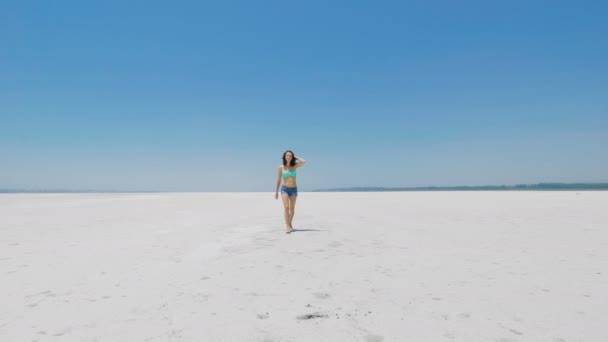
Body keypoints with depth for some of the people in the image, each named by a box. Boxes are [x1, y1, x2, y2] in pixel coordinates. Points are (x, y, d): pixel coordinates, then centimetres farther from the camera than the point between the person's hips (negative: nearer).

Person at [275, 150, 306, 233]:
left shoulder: (294, 166, 0)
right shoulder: (281, 167, -2)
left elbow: (304, 162, -17)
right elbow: (279, 180, 5)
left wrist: (296, 157, -3)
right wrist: (276, 191, 7)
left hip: (294, 189, 2)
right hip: (284, 189, -2)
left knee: (292, 208, 10)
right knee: (286, 207, -17)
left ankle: (290, 224, 31)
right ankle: (288, 227, -21)